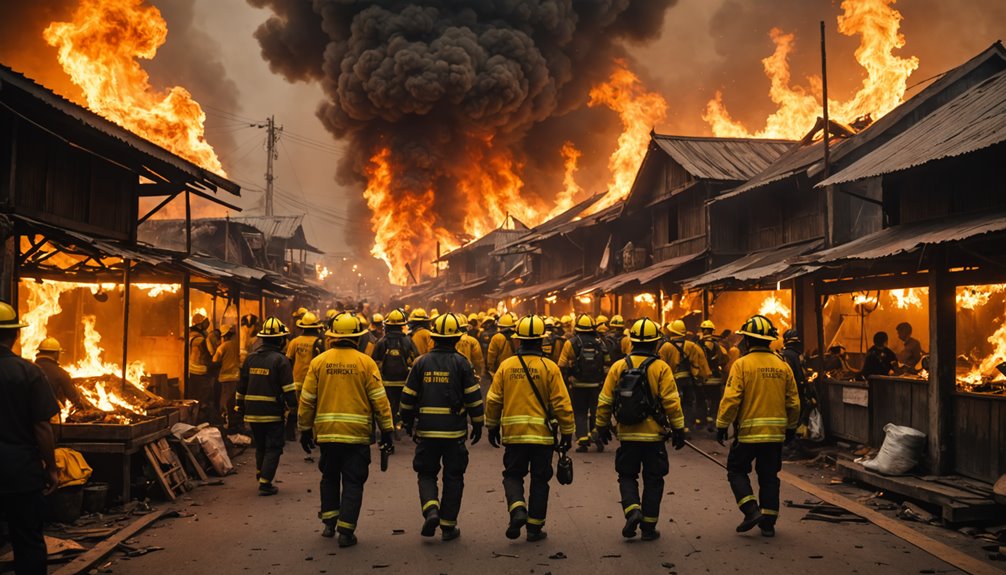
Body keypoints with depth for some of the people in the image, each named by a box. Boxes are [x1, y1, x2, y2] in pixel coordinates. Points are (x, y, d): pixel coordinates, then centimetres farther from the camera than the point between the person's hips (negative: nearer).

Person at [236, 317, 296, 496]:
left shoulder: (250, 358, 7)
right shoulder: (280, 360, -10)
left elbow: (241, 385, 13)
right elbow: (288, 388, -12)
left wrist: (240, 407, 21)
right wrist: (292, 406, -2)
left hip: (252, 412, 6)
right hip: (273, 413, -6)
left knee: (260, 447, 20)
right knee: (273, 448, 2)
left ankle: (261, 476, 27)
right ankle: (265, 483, -1)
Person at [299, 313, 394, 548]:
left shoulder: (318, 362, 0)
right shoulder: (366, 363, -5)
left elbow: (307, 400, 4)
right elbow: (379, 399, -5)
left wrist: (305, 429, 14)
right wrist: (386, 429, 3)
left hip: (326, 432, 2)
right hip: (357, 432, -2)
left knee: (329, 477, 21)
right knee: (352, 482, 6)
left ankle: (329, 522, 24)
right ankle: (345, 531, 4)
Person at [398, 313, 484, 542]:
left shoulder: (421, 362, 2)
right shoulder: (461, 363, -4)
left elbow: (408, 397, 5)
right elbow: (474, 397, -5)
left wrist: (407, 423, 18)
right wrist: (478, 424, 5)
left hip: (426, 430, 1)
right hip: (455, 430, -1)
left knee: (426, 473, 14)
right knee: (453, 477, 10)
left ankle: (431, 510, -10)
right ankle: (448, 526, 13)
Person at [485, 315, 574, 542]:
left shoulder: (506, 365, -1)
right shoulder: (549, 367, -6)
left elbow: (493, 400, 3)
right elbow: (561, 403, -7)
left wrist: (492, 427, 16)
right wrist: (567, 432, 2)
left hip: (513, 433, 1)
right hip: (542, 434, -1)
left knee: (513, 475, 15)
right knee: (539, 480, 11)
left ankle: (517, 509, -11)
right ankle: (535, 527, 15)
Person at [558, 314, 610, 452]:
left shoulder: (571, 343, -7)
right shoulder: (599, 342, 1)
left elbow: (562, 365, -8)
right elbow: (607, 362, 4)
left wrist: (564, 378, 4)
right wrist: (603, 378, 13)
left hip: (578, 385, -2)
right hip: (596, 384, 2)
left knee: (580, 413, 8)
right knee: (596, 412, 13)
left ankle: (582, 439, 0)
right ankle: (598, 439, 11)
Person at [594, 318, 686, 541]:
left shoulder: (618, 366, -2)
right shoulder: (661, 368, -7)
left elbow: (605, 401, 2)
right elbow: (671, 402, -11)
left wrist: (601, 426, 14)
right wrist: (678, 429, -2)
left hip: (627, 434, 1)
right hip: (654, 435, -1)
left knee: (627, 476, 16)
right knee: (653, 480, 11)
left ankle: (633, 510, -9)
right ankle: (648, 527, 13)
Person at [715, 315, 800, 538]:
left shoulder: (742, 364, -10)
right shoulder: (782, 365, 4)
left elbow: (731, 399, -14)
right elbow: (793, 402, 9)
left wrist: (721, 426, -5)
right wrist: (791, 428, 21)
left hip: (749, 431, -4)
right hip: (776, 433, 4)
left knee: (737, 471, 12)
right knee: (769, 476, 14)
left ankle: (752, 511, -2)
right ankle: (768, 523, 17)